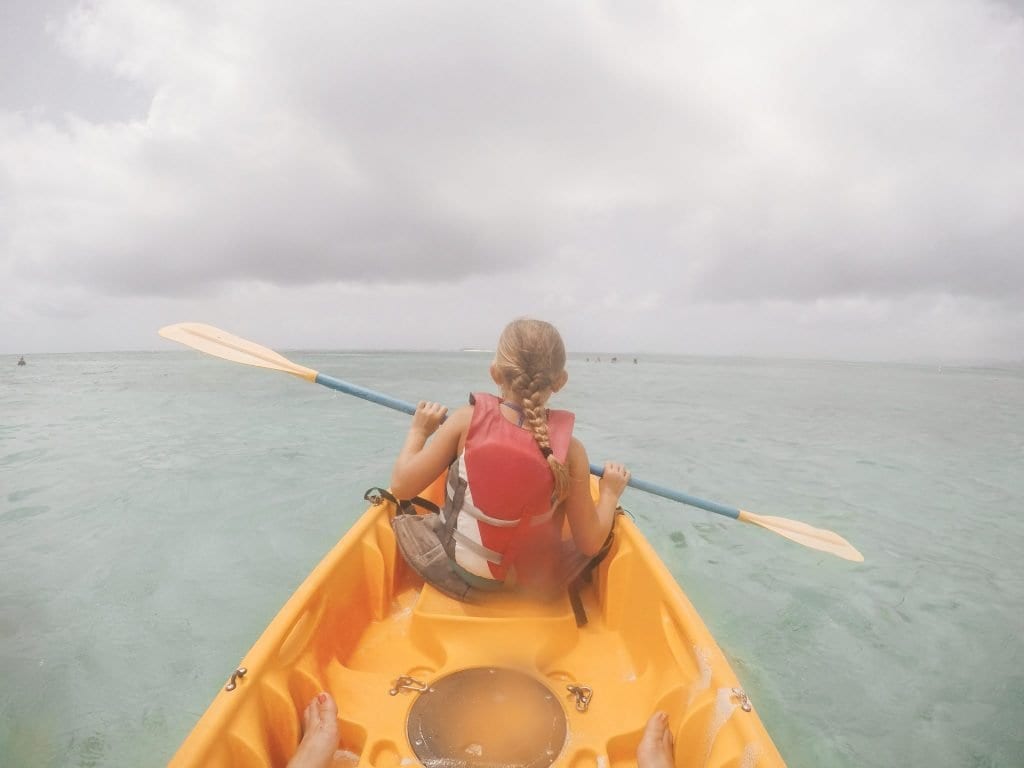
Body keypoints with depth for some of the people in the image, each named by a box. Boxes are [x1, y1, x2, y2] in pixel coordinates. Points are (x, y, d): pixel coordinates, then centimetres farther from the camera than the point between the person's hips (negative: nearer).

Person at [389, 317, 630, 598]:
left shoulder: (467, 420, -21)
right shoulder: (570, 450, -19)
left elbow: (402, 486, -14)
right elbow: (590, 544, -11)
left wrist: (418, 431, 2)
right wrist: (610, 492, 6)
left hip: (458, 570, 0)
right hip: (534, 582, 1)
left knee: (404, 521, 28)